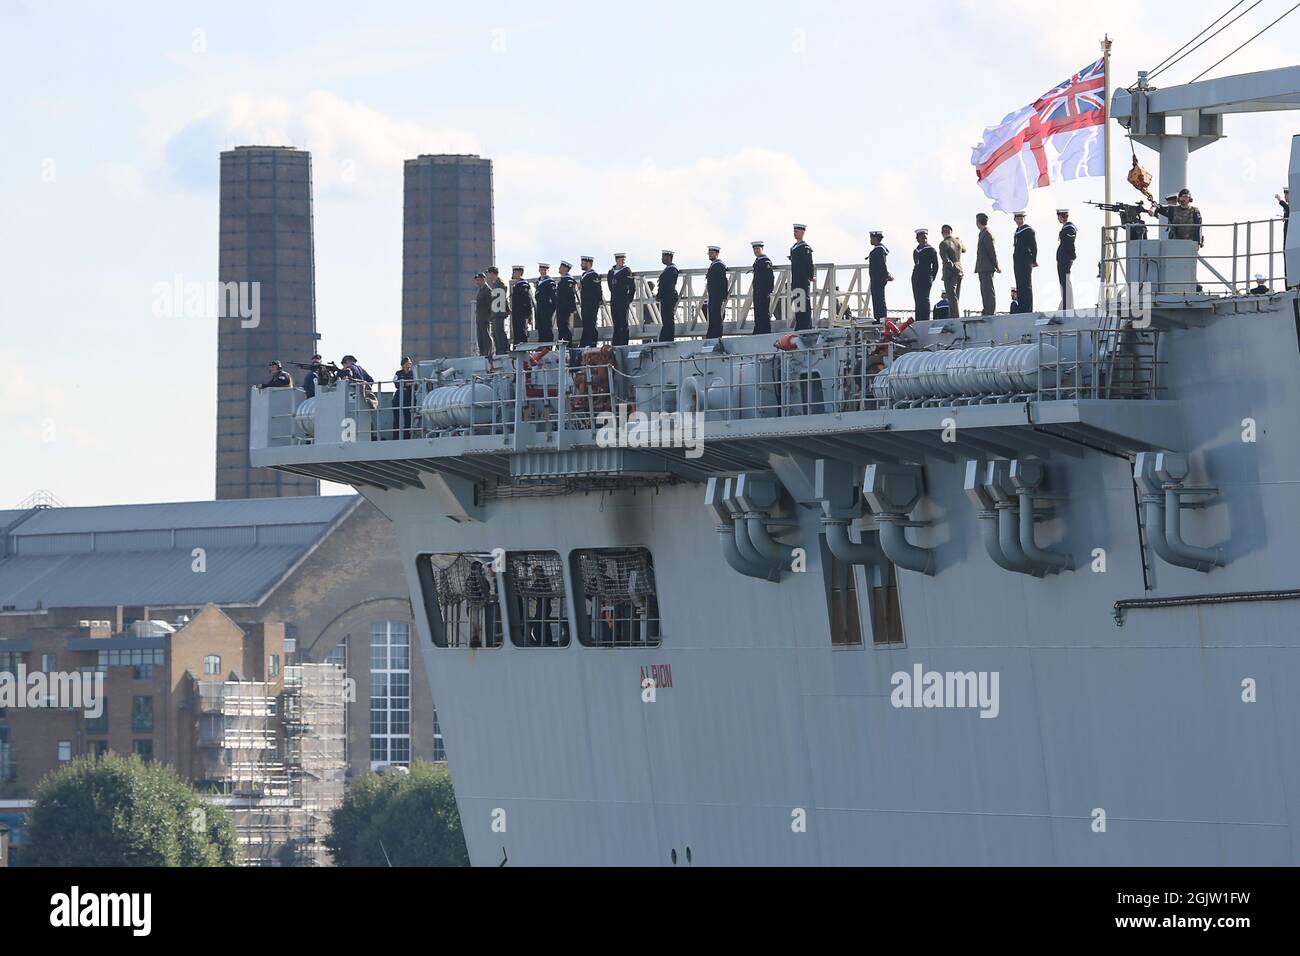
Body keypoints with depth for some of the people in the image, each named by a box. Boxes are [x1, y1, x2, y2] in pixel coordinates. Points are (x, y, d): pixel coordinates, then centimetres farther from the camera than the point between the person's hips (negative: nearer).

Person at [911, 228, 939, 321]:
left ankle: (925, 320, -15)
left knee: (924, 299, -12)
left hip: (926, 278, -6)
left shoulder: (931, 250, 1)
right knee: (917, 300, 1)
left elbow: (936, 265, 2)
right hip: (916, 277, 6)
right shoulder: (915, 251, 16)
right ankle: (918, 321, 0)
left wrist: (931, 278, 1)